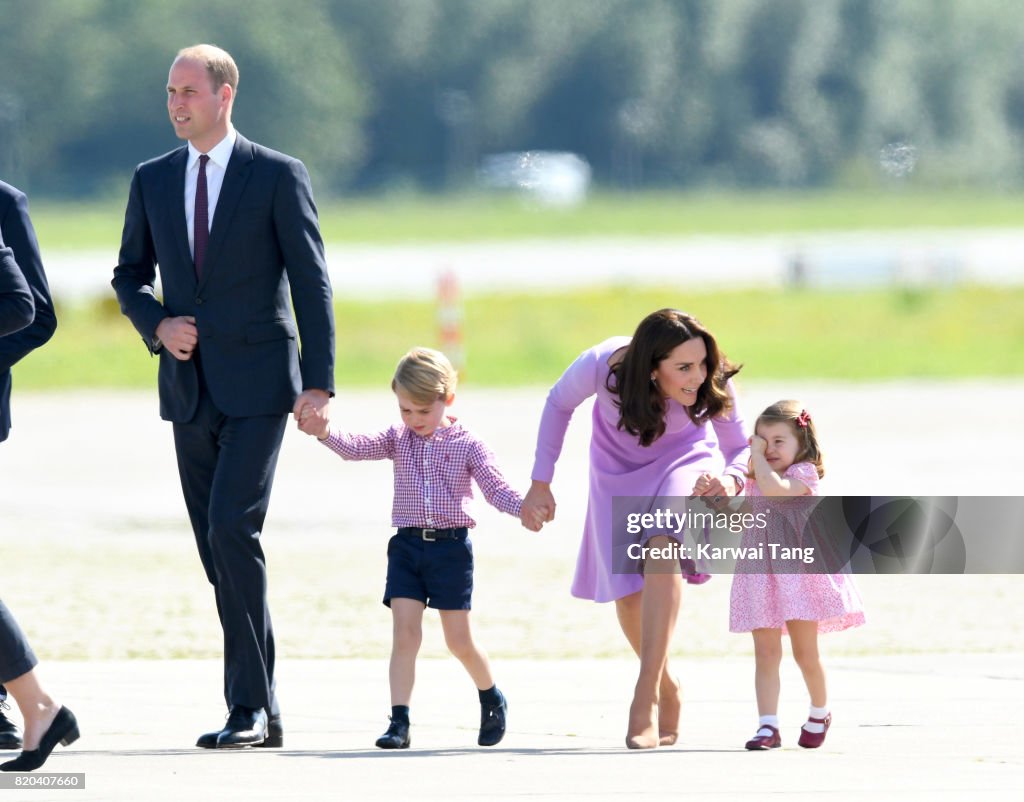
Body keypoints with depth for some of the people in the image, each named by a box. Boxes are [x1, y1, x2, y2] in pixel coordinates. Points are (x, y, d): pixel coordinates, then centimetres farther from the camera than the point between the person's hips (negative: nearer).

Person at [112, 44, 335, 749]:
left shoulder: (279, 177, -3)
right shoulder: (153, 180, 11)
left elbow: (312, 285, -3)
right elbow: (130, 275, 19)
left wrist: (319, 384, -10)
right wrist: (157, 324, -3)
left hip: (256, 386, -5)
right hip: (188, 387, 5)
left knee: (233, 529, -19)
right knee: (219, 550, 6)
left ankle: (248, 704, -16)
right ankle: (264, 714, 11)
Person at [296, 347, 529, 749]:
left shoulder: (468, 445, -1)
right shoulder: (398, 439, 6)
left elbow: (495, 488, -5)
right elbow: (356, 448, -8)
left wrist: (524, 508, -25)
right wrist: (324, 432, -28)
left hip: (451, 546, -2)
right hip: (407, 546, 2)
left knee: (459, 640, 3)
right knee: (404, 634, -8)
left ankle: (492, 698, 30)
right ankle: (399, 722, -9)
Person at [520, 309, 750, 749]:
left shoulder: (713, 384, -32)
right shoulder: (602, 365, -35)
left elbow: (740, 447, -16)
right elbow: (559, 404, -12)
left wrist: (730, 478, -40)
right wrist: (540, 485, -8)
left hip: (682, 459, -2)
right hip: (617, 470, 2)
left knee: (662, 548, -30)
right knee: (627, 593, 3)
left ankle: (645, 695, -28)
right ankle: (667, 688, 31)